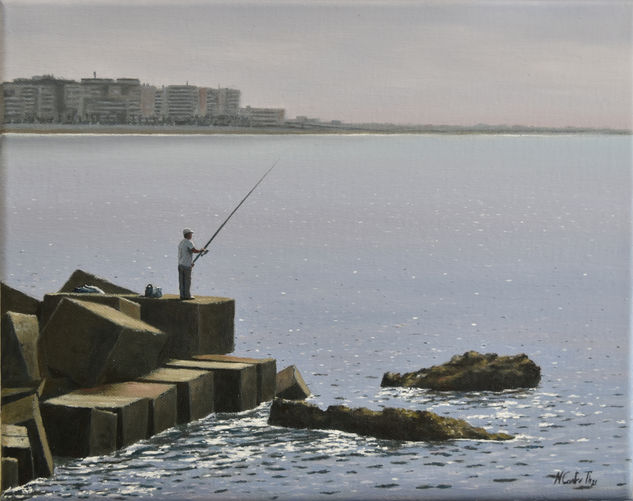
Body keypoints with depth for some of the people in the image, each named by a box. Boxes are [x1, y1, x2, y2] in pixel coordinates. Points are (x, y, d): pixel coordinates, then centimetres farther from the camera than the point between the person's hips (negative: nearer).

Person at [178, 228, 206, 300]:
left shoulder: (181, 242, 15)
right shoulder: (189, 242, -13)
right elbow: (195, 251, -27)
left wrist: (191, 262, 20)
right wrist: (201, 250, -7)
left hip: (180, 264, 8)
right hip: (186, 265, -8)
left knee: (182, 280, 8)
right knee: (187, 280, -2)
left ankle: (182, 295, 10)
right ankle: (187, 295, 1)